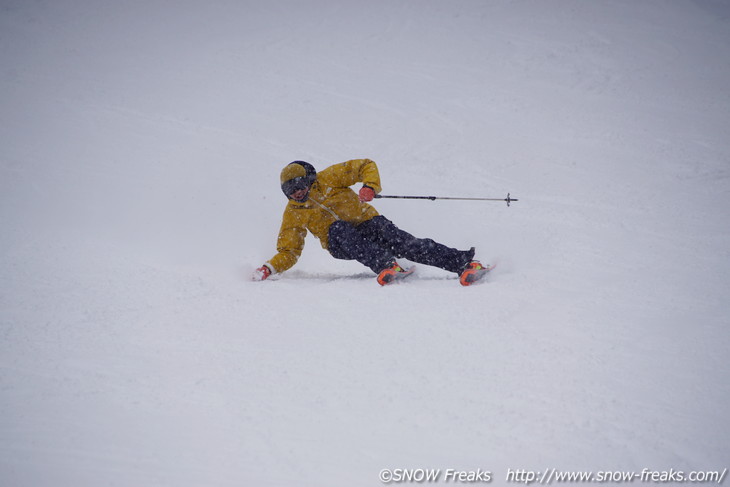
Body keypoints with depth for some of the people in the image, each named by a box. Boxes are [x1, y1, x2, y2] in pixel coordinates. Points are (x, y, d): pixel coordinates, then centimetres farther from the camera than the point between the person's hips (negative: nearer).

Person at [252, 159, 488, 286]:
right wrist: (269, 268, -10)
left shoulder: (327, 179, -3)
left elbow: (366, 166, -2)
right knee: (337, 228, -34)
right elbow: (288, 253, 7)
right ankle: (385, 265, -58)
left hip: (366, 223, -1)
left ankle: (463, 262, -40)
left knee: (402, 242, -29)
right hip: (340, 242, 1)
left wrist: (370, 187, -21)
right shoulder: (293, 214, 3)